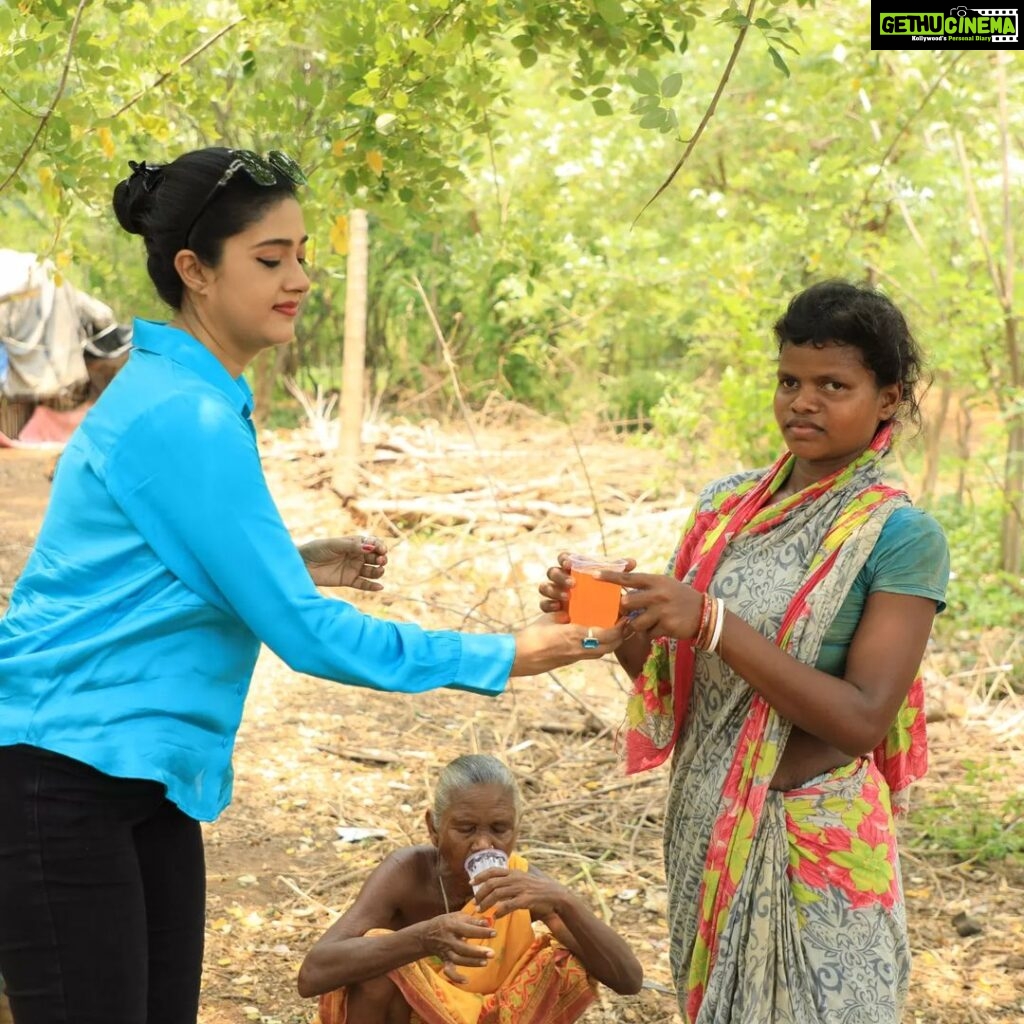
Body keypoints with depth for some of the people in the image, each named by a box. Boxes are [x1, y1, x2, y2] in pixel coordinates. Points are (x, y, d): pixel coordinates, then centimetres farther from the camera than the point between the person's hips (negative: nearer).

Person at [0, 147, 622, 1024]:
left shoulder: (173, 393, 9)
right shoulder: (184, 420, -19)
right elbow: (303, 632, -20)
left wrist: (296, 568, 7)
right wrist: (503, 658, -14)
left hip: (143, 776, 9)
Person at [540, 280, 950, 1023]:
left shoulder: (900, 536, -12)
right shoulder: (727, 505, 3)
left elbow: (865, 720, -21)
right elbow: (668, 675, 8)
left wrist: (713, 624, -27)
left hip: (814, 838, -5)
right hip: (706, 825, 5)